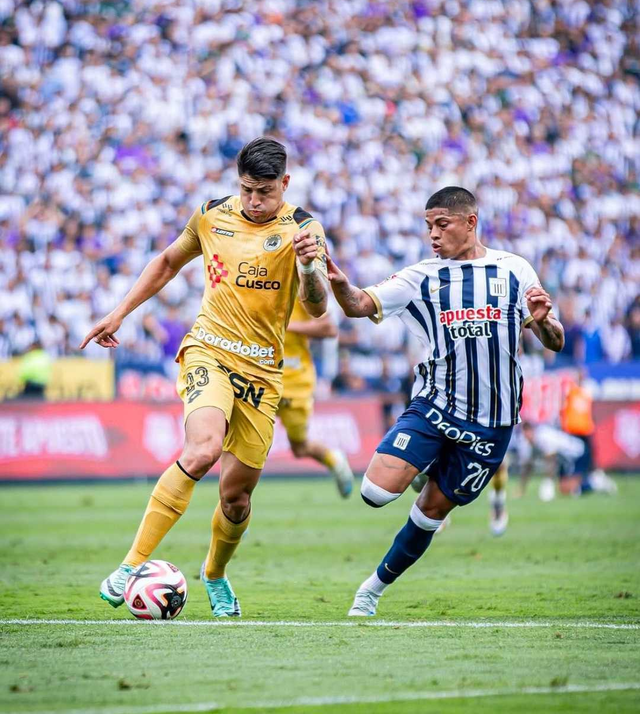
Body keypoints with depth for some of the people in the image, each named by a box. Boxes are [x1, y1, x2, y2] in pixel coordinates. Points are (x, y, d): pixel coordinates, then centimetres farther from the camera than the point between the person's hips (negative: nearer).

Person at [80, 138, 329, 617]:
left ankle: (215, 574, 36)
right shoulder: (211, 216, 4)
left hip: (262, 370, 1)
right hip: (208, 352, -1)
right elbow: (169, 263, 23)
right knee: (203, 448, -30)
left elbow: (317, 308, -15)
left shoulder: (301, 229, -4)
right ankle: (131, 566, -29)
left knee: (237, 494, 3)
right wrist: (119, 314, 19)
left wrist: (309, 264, -35)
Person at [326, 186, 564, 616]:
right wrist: (341, 285, -33)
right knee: (378, 491, -18)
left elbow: (555, 343, 8)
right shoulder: (421, 278, 2)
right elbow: (360, 306, -10)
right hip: (434, 406, 0)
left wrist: (542, 322, -16)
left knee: (433, 510, 6)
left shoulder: (515, 270, 4)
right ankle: (427, 469, 15)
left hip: (491, 423, 0)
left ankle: (374, 589, 26)